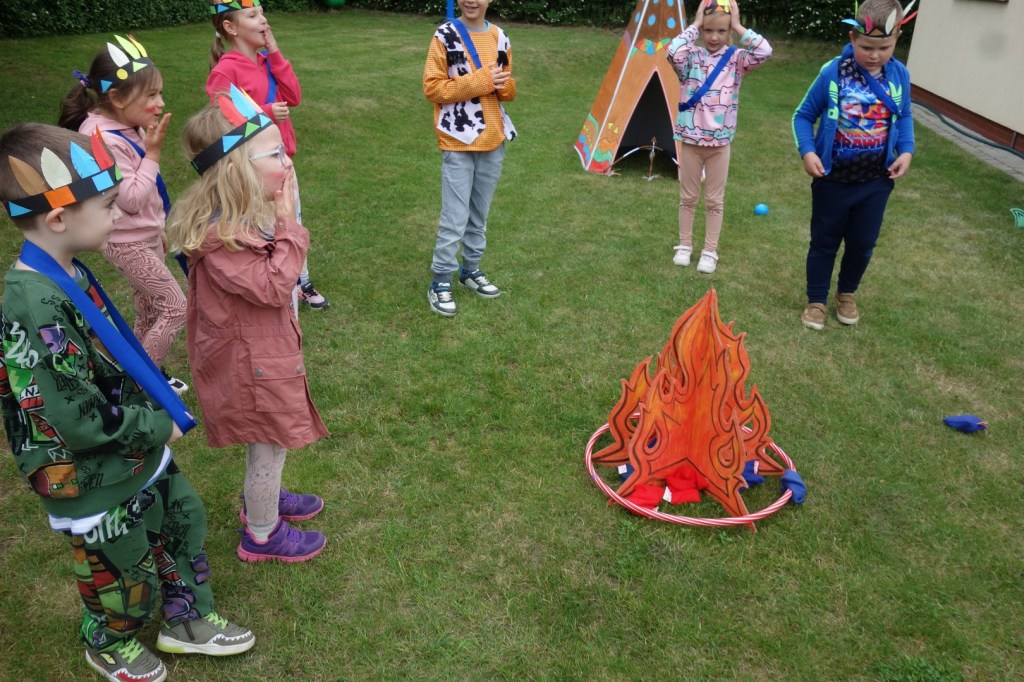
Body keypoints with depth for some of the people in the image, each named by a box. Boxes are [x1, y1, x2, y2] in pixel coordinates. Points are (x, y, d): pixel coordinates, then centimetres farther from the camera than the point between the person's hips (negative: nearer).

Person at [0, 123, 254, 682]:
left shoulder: (68, 273, -5)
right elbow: (81, 422, -30)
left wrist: (158, 389, 2)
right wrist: (160, 427, -17)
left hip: (136, 450, 8)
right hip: (93, 483, -8)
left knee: (185, 520, 24)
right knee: (125, 573, 17)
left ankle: (187, 620, 48)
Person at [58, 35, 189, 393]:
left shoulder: (129, 127, 3)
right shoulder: (105, 141, -26)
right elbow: (130, 198, -26)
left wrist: (159, 228, 22)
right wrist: (153, 154, -22)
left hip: (147, 236, 9)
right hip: (128, 243, -9)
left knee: (150, 311, 16)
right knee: (175, 307, -5)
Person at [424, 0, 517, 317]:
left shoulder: (500, 37, 7)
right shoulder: (445, 36, -8)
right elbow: (432, 87, -12)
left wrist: (504, 85, -8)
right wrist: (477, 81, -19)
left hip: (493, 140, 5)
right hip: (458, 142, -5)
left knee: (480, 214, 16)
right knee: (455, 218, -5)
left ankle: (471, 269, 32)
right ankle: (440, 282, 8)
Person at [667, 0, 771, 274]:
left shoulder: (736, 59, -1)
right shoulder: (691, 56, -4)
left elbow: (765, 51, -19)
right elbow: (673, 51, -26)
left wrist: (738, 27, -13)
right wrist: (694, 25, -16)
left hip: (720, 142, 1)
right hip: (690, 140, 0)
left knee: (714, 200, 10)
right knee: (688, 197, 13)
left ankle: (710, 251, 21)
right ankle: (684, 246, 27)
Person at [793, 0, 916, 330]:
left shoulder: (900, 75, -6)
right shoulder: (833, 73, -16)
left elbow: (904, 117, 11)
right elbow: (803, 115, -4)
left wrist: (906, 151, -4)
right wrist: (807, 151, -19)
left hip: (876, 181, 3)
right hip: (833, 180, -3)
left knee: (863, 243, 15)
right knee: (824, 242, 11)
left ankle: (846, 294, 38)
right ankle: (816, 300, 27)